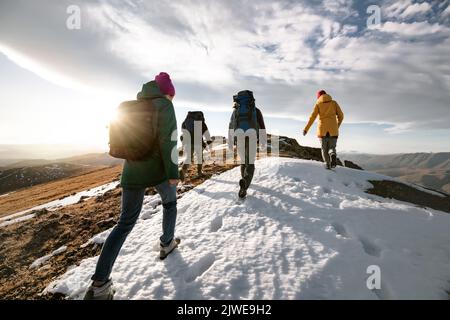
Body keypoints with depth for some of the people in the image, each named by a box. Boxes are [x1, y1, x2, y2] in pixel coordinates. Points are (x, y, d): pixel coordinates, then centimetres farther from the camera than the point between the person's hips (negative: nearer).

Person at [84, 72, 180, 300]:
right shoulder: (164, 104, -5)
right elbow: (168, 140, -16)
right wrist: (173, 173, -15)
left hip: (133, 171, 6)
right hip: (157, 169, -5)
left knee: (126, 222, 8)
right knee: (170, 203, 24)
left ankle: (99, 283, 6)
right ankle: (166, 243, 36)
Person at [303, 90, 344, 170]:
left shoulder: (318, 104, 5)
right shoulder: (334, 102, 11)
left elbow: (312, 117, -5)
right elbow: (341, 115, 8)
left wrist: (306, 129, -5)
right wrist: (337, 126, 23)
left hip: (322, 129, -1)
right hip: (333, 130, 1)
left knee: (324, 148, 15)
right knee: (332, 148, 12)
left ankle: (327, 164, -3)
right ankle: (333, 155, -22)